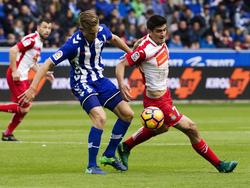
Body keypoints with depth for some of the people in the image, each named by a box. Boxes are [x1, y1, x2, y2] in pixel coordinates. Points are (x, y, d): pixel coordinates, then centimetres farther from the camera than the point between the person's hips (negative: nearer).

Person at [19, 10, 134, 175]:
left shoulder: (102, 31, -10)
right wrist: (32, 89, -28)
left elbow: (114, 39, 16)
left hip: (100, 80, 7)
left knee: (127, 114, 2)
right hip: (82, 84, -7)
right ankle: (91, 166, -19)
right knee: (100, 117, -28)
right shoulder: (74, 44, -27)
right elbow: (49, 63, -24)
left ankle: (109, 155, 17)